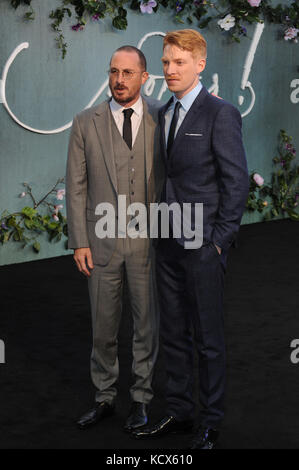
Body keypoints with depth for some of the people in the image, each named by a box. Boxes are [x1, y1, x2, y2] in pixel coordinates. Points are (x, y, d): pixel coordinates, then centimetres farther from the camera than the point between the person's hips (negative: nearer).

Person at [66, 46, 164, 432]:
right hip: (102, 242, 1)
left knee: (146, 323, 11)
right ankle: (104, 399, 27)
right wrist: (79, 242, -3)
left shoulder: (163, 119, -2)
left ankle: (141, 400, 27)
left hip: (148, 241, 0)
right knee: (103, 326, 10)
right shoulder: (86, 123, 0)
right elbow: (76, 186, 1)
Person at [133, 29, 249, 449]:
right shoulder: (164, 113, 12)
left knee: (208, 337, 3)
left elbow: (237, 182, -12)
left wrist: (217, 240, -13)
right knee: (173, 333, 15)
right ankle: (179, 412, 28)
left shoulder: (220, 114, -10)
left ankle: (211, 425, 16)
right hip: (169, 243, 7)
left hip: (203, 246, -7)